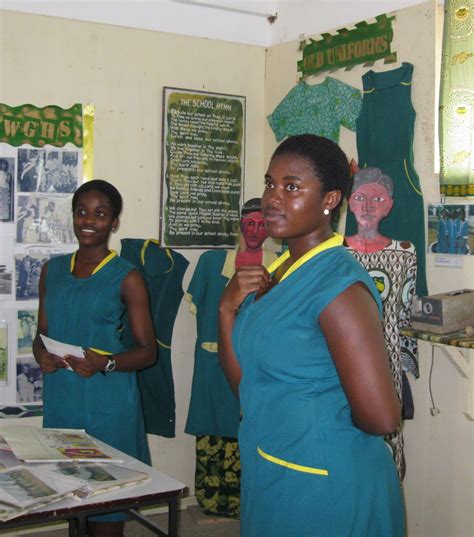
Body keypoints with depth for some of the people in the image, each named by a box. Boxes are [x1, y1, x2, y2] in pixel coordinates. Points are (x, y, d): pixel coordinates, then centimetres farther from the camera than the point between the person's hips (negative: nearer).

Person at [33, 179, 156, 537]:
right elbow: (43, 332, 17)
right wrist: (41, 354, -5)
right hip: (61, 397, 4)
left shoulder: (126, 277, -3)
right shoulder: (53, 270, 11)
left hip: (108, 401, -4)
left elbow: (147, 351, -3)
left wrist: (104, 363, -20)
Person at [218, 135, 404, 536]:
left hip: (323, 487, -8)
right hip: (268, 475, 8)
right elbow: (245, 383, 5)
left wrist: (326, 420, -10)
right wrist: (228, 308, -8)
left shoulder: (338, 285, -23)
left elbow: (381, 418, -29)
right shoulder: (277, 271, 4)